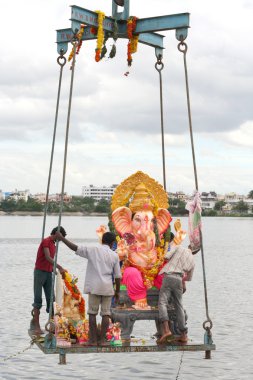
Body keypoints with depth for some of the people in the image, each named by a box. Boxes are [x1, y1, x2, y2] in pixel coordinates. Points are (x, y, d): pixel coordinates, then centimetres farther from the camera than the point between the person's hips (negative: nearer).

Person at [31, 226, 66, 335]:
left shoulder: (53, 244, 17)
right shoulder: (46, 241, -9)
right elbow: (48, 257, -20)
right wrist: (60, 267, -23)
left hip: (48, 273, 8)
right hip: (40, 272, -8)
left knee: (50, 298, 4)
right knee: (38, 298, -6)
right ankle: (36, 325, -5)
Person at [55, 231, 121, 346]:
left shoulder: (92, 250, -1)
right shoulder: (114, 256, 3)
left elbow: (75, 248, -3)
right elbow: (117, 276, 4)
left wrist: (62, 238, 5)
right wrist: (117, 291, 13)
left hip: (94, 287, -1)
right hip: (107, 288, 1)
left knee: (92, 313, 6)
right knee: (105, 313, 6)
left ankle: (93, 340, 5)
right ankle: (103, 339, 4)